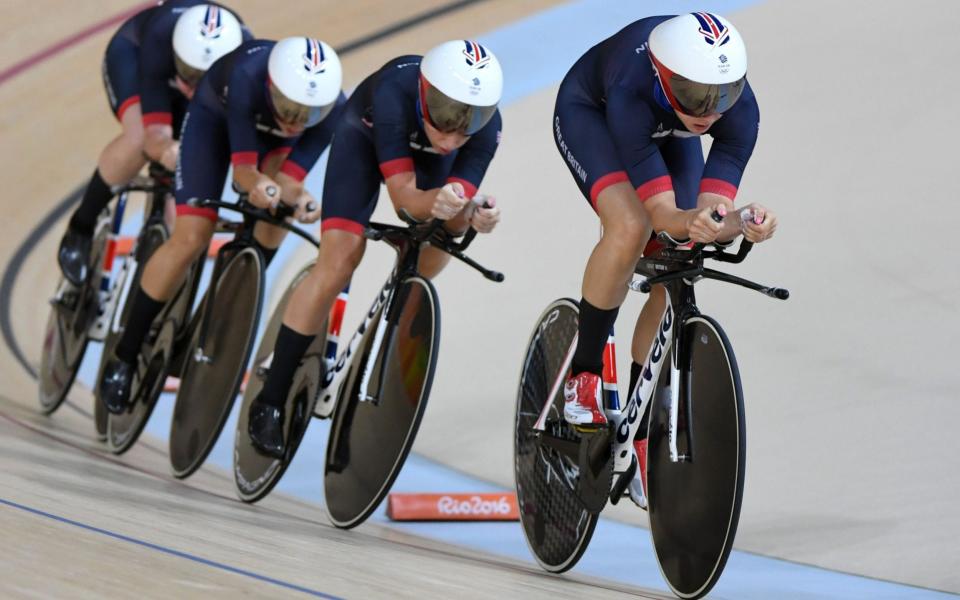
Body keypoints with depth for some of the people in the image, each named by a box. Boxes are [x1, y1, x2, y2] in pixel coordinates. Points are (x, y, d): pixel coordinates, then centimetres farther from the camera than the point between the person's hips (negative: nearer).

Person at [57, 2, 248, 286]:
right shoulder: (161, 39, -45)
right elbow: (156, 135, -47)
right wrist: (168, 151, -70)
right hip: (133, 52, -4)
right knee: (139, 139, -32)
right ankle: (80, 230, -12)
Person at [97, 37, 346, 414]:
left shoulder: (333, 108, -35)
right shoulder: (248, 77, -44)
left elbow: (289, 177, -34)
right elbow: (243, 169, -39)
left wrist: (298, 197, -56)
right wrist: (259, 185, -61)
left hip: (266, 125, 4)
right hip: (216, 115, -4)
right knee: (191, 238, -15)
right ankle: (124, 356, -4)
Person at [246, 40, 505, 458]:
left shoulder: (486, 125, -34)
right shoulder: (394, 93, -44)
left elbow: (453, 214, -31)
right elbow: (405, 196, -41)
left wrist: (470, 216, -53)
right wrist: (439, 201, -62)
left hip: (423, 144, 4)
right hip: (367, 131, -4)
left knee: (430, 261, -7)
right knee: (340, 260, -16)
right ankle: (269, 403, -11)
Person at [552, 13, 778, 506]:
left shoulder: (739, 109, -35)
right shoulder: (633, 92, -44)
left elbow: (711, 210, -36)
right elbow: (661, 212, -43)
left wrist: (742, 224, -57)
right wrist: (692, 222, -64)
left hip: (668, 129, 4)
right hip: (589, 111, -4)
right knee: (630, 228, -32)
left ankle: (640, 435, 9)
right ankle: (583, 373, -12)